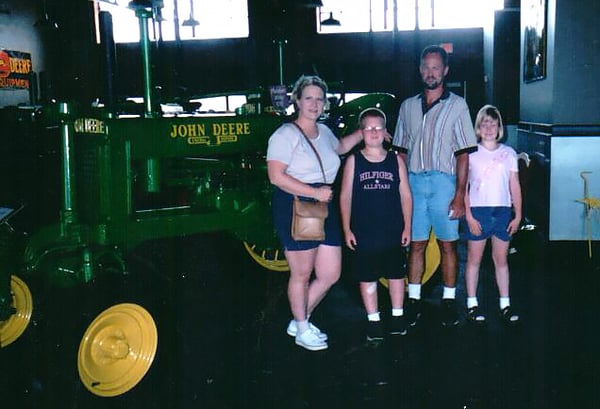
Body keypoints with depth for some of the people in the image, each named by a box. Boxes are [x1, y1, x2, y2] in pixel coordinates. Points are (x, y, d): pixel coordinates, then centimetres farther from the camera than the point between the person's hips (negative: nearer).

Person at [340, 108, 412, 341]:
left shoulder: (396, 160, 3)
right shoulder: (353, 161, -1)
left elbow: (405, 195, 5)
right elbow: (345, 197, 0)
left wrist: (407, 227, 1)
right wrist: (347, 229, -5)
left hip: (393, 232, 1)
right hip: (363, 233, -1)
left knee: (396, 274, 11)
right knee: (367, 277, 6)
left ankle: (397, 316, 26)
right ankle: (373, 320, 19)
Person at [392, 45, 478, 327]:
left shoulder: (457, 105, 2)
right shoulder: (408, 106, 12)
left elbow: (463, 154, -2)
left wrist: (460, 195, -8)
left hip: (443, 181, -2)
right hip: (413, 181, 3)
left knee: (447, 244, 4)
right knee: (416, 244, 6)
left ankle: (449, 299, 14)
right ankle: (413, 299, 13)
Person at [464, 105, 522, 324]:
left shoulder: (508, 153, 8)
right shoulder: (471, 153, 1)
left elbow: (515, 186, 9)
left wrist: (518, 215, 4)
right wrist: (469, 215, -9)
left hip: (503, 211, 2)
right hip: (478, 210, -2)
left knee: (501, 259, 8)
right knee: (474, 259, 3)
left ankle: (505, 305, 14)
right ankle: (472, 304, 11)